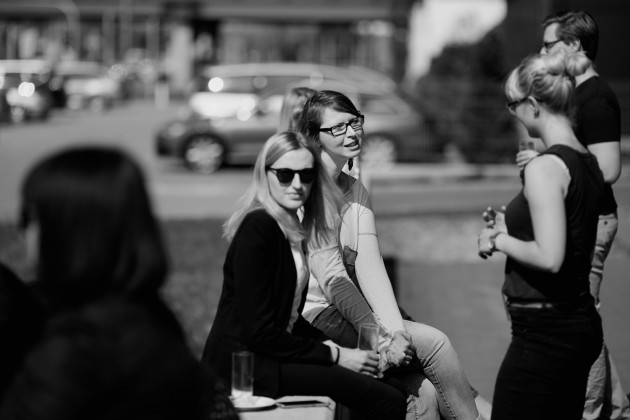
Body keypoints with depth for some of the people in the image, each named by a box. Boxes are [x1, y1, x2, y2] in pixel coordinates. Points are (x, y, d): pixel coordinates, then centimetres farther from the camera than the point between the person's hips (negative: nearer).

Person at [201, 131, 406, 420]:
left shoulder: (294, 229, 15)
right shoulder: (258, 228, -13)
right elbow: (258, 332, -17)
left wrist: (331, 345, 1)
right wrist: (334, 355, -12)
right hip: (244, 366, -9)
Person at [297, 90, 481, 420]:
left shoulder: (357, 193, 15)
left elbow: (371, 269, 1)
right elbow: (331, 278, -16)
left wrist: (395, 329, -14)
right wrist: (380, 335, -21)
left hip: (348, 311, 7)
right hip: (316, 316, -7)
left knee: (427, 392, -12)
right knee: (434, 342, -16)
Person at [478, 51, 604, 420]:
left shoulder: (544, 168, -18)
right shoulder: (589, 162, 9)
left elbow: (549, 258, -25)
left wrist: (500, 240, -10)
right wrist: (512, 227, 15)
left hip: (545, 332, -10)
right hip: (582, 321, 10)